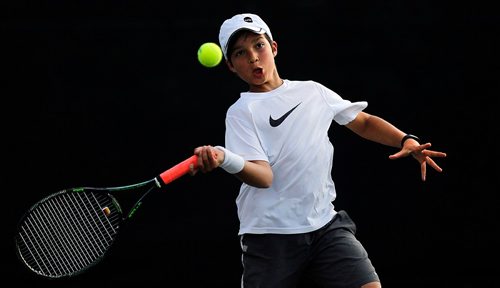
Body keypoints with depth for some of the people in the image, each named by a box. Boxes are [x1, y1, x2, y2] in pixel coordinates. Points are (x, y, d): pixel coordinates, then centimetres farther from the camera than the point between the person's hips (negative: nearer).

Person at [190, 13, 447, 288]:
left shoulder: (314, 92, 12)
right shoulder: (241, 113, -2)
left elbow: (364, 123, 25)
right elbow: (263, 176, -15)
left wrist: (406, 141, 7)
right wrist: (224, 159, -36)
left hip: (326, 226, 3)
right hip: (270, 235, -3)